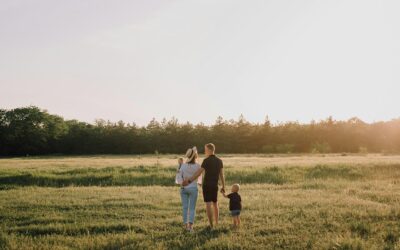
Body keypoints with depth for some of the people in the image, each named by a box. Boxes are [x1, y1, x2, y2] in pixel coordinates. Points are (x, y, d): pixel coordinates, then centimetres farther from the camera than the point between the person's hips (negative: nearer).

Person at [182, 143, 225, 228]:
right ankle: (216, 223, 23)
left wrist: (189, 181, -18)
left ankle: (211, 225, -5)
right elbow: (222, 175, 6)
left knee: (208, 204, -4)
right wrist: (223, 187, 12)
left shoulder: (206, 160, -12)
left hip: (207, 185, -5)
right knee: (215, 204, 18)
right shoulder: (219, 161, 6)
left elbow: (199, 173, -18)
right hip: (215, 186, 6)